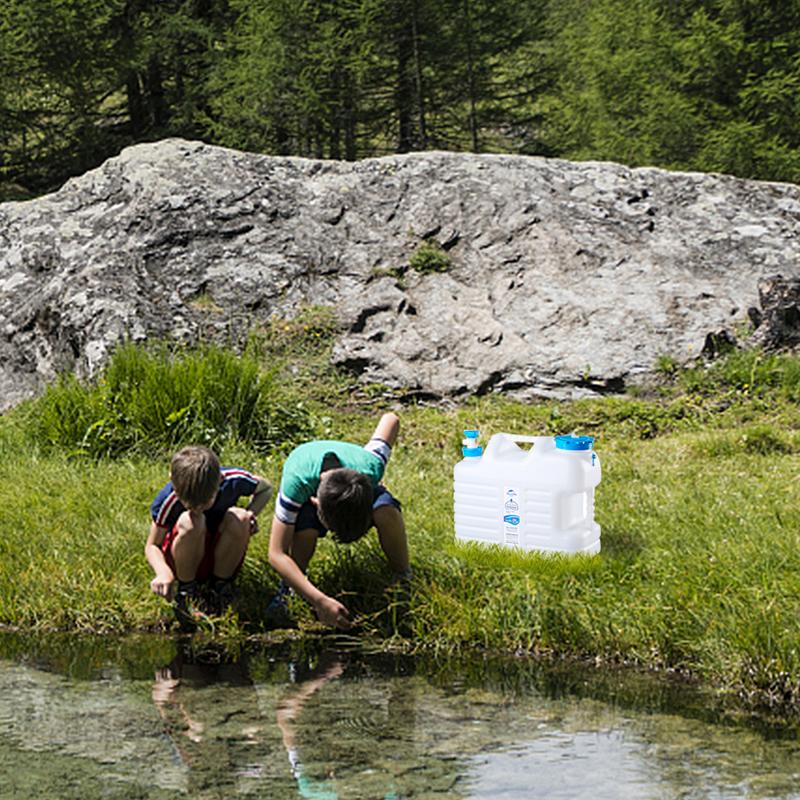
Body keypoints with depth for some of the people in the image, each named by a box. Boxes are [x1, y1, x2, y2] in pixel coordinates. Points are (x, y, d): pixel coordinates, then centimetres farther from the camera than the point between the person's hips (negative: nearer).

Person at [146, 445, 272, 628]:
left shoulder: (233, 480, -21)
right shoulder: (168, 499, -26)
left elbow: (265, 489, 3)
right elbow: (152, 546, -14)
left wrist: (251, 514, -18)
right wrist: (163, 572, -36)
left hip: (220, 557, 2)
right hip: (183, 562, -2)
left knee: (238, 518, -29)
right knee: (190, 523, -35)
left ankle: (220, 586, -6)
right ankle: (186, 592, -12)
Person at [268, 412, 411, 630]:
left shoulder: (369, 468, -40)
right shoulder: (297, 481, -45)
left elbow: (391, 419, -17)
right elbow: (276, 554, -43)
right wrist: (320, 601, -53)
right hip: (307, 497, -1)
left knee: (387, 512, -34)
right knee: (305, 530, -38)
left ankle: (404, 578, -10)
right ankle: (288, 587, -9)